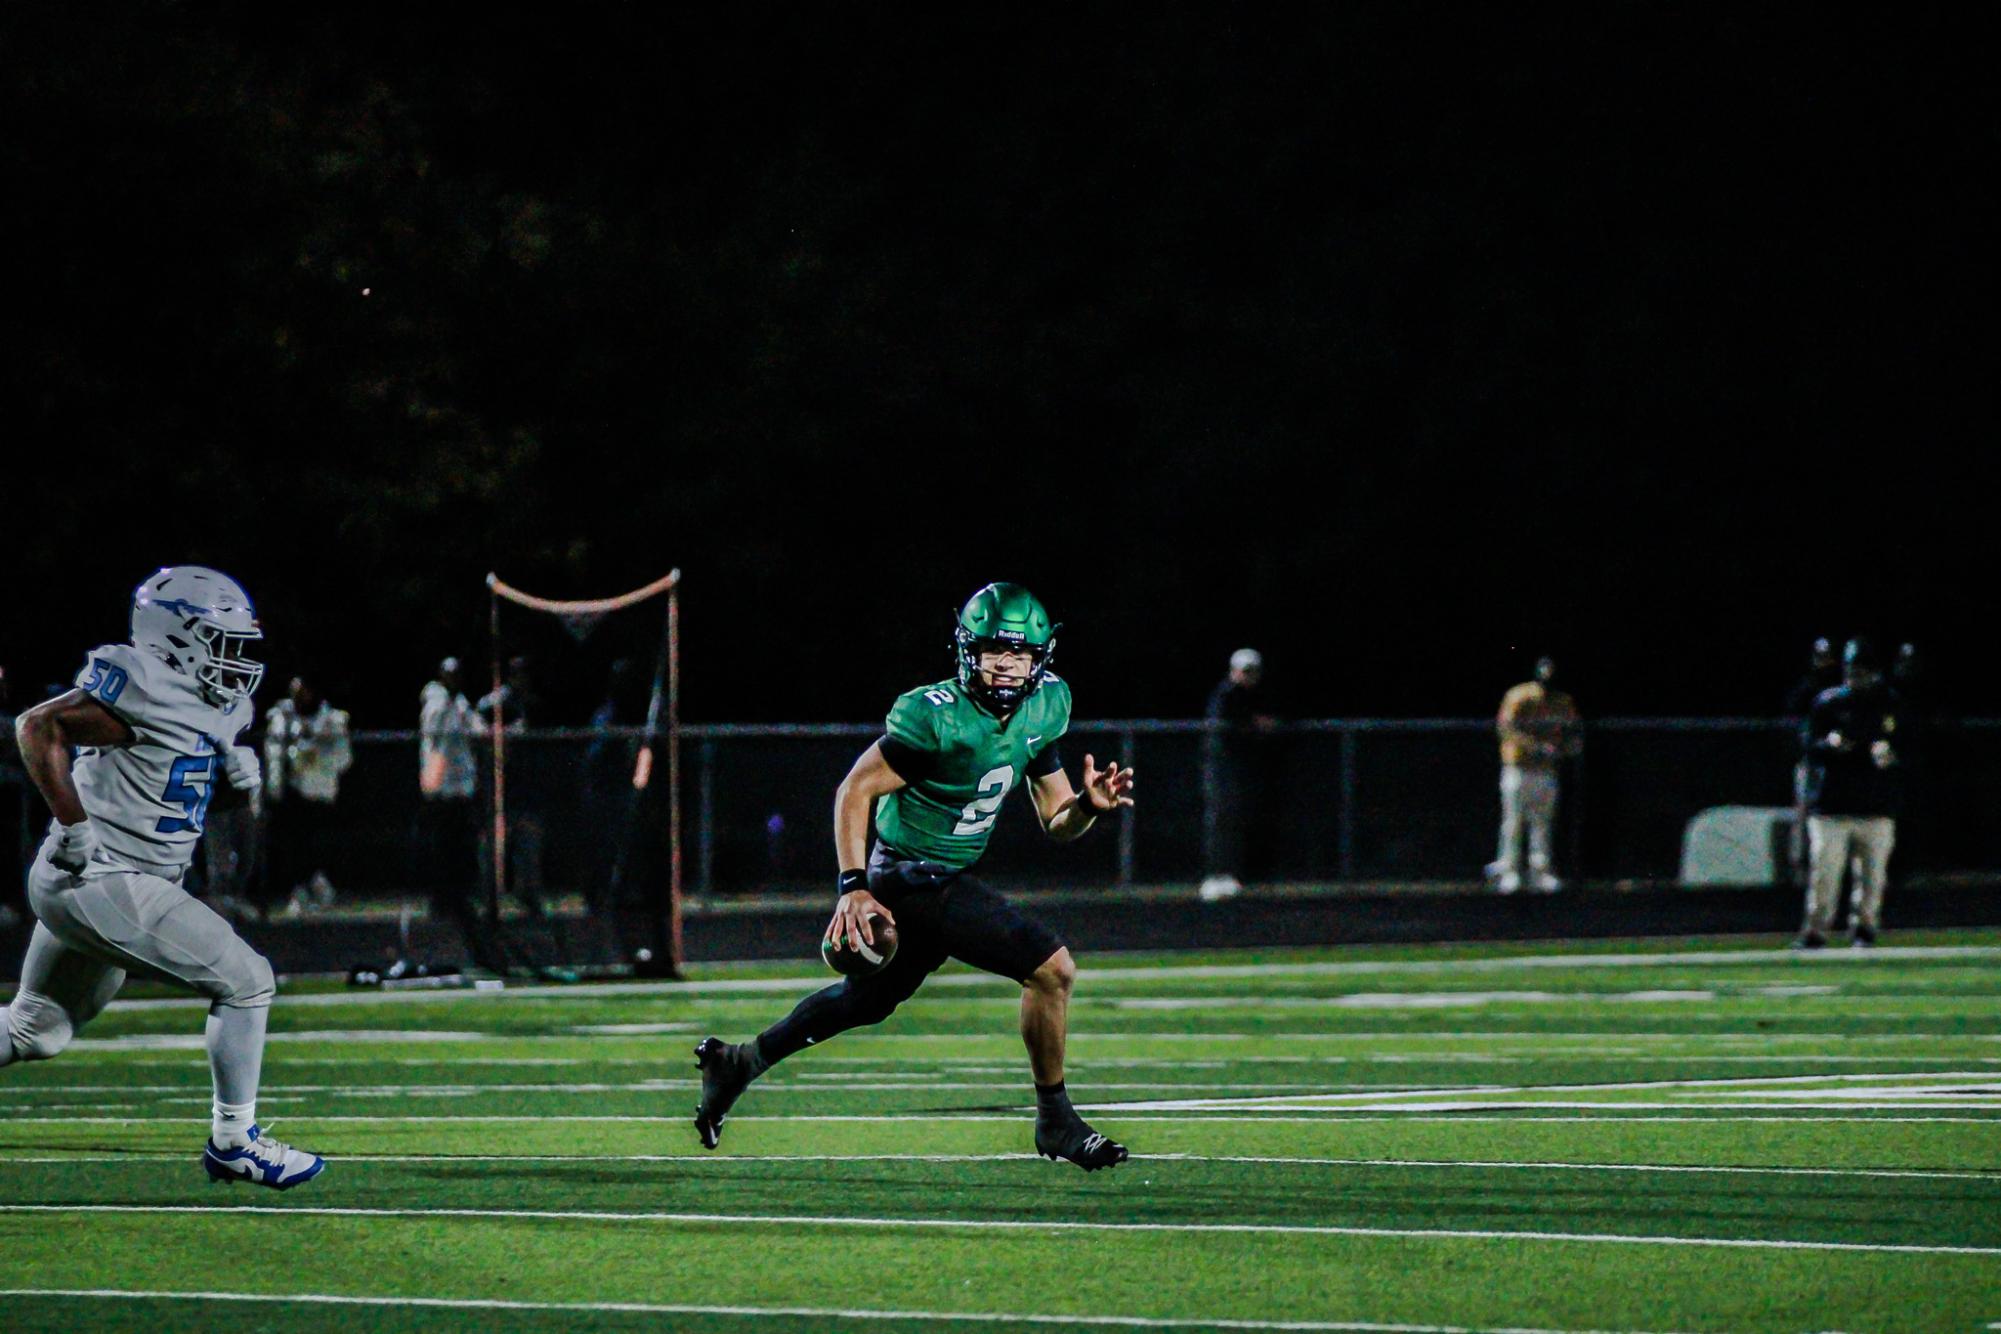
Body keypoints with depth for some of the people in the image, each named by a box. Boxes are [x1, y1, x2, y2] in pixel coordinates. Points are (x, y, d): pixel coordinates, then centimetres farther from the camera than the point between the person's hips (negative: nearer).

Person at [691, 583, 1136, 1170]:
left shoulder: (1042, 710, 2)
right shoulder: (937, 716, -22)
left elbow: (1057, 824, 8)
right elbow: (856, 790, -18)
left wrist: (1089, 804, -14)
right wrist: (853, 887, -23)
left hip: (952, 876, 9)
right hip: (916, 877, -9)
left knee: (867, 1000, 26)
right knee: (1052, 969, -15)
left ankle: (738, 1060, 41)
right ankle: (1056, 1121, 0)